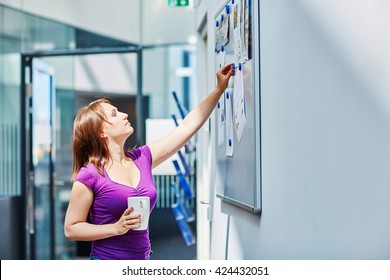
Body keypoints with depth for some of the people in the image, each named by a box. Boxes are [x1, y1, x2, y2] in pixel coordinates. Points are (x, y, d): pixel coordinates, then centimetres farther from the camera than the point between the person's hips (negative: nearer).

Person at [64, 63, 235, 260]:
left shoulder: (142, 158, 4)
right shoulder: (90, 176, -12)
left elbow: (188, 126, 7)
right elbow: (71, 229, -9)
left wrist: (220, 89, 8)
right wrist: (117, 228, -19)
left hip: (143, 258, 6)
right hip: (106, 264, -6)